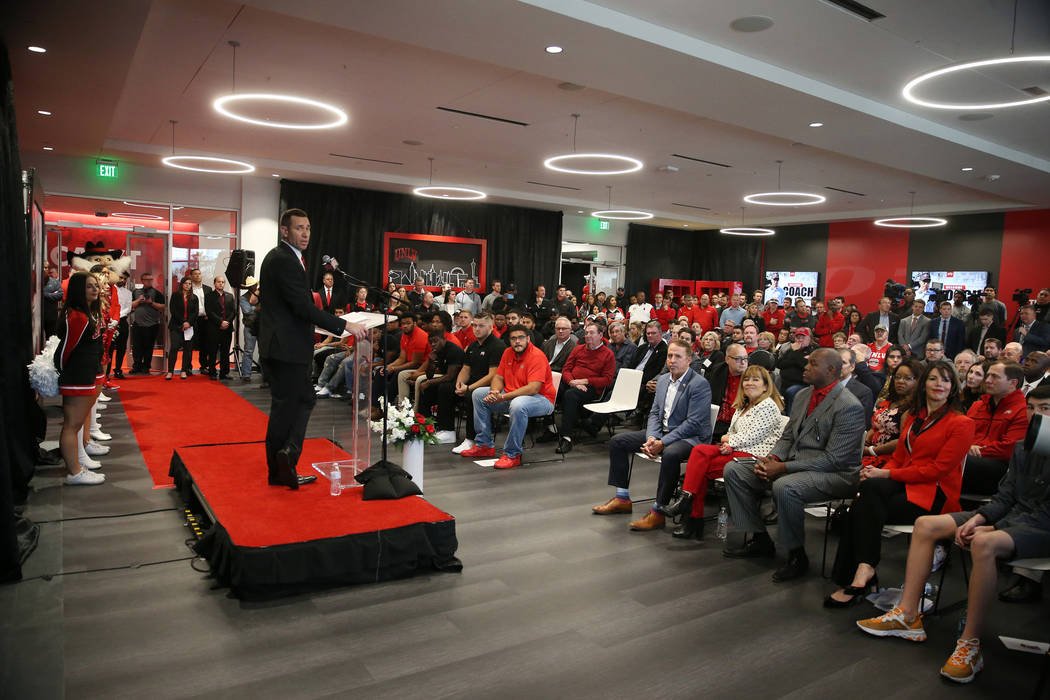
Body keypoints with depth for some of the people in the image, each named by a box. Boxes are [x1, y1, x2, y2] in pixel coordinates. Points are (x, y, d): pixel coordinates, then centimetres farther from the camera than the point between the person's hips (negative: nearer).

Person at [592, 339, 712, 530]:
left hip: (691, 437, -8)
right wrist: (651, 438, -9)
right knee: (617, 441, 0)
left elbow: (693, 423, -20)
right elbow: (654, 413, 11)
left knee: (670, 454, -41)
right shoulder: (663, 380, 11)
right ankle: (622, 499, 5)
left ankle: (658, 512, -28)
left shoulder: (700, 384, -14)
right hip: (662, 432, 8)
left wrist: (663, 443, -23)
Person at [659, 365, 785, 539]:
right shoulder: (742, 406, 22)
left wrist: (729, 439, 0)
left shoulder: (768, 406, -6)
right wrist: (728, 445, -3)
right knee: (699, 450, -18)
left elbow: (751, 437, -14)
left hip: (755, 456, -8)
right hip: (737, 450, 8)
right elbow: (731, 433, 20)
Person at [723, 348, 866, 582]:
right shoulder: (803, 395, 12)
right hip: (792, 464, 9)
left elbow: (833, 459, -20)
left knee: (784, 487, -38)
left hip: (834, 474, -9)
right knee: (734, 470, -1)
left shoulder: (849, 407, -16)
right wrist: (772, 458, -5)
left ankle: (797, 556, -14)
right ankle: (760, 539, 8)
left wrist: (783, 468, -22)